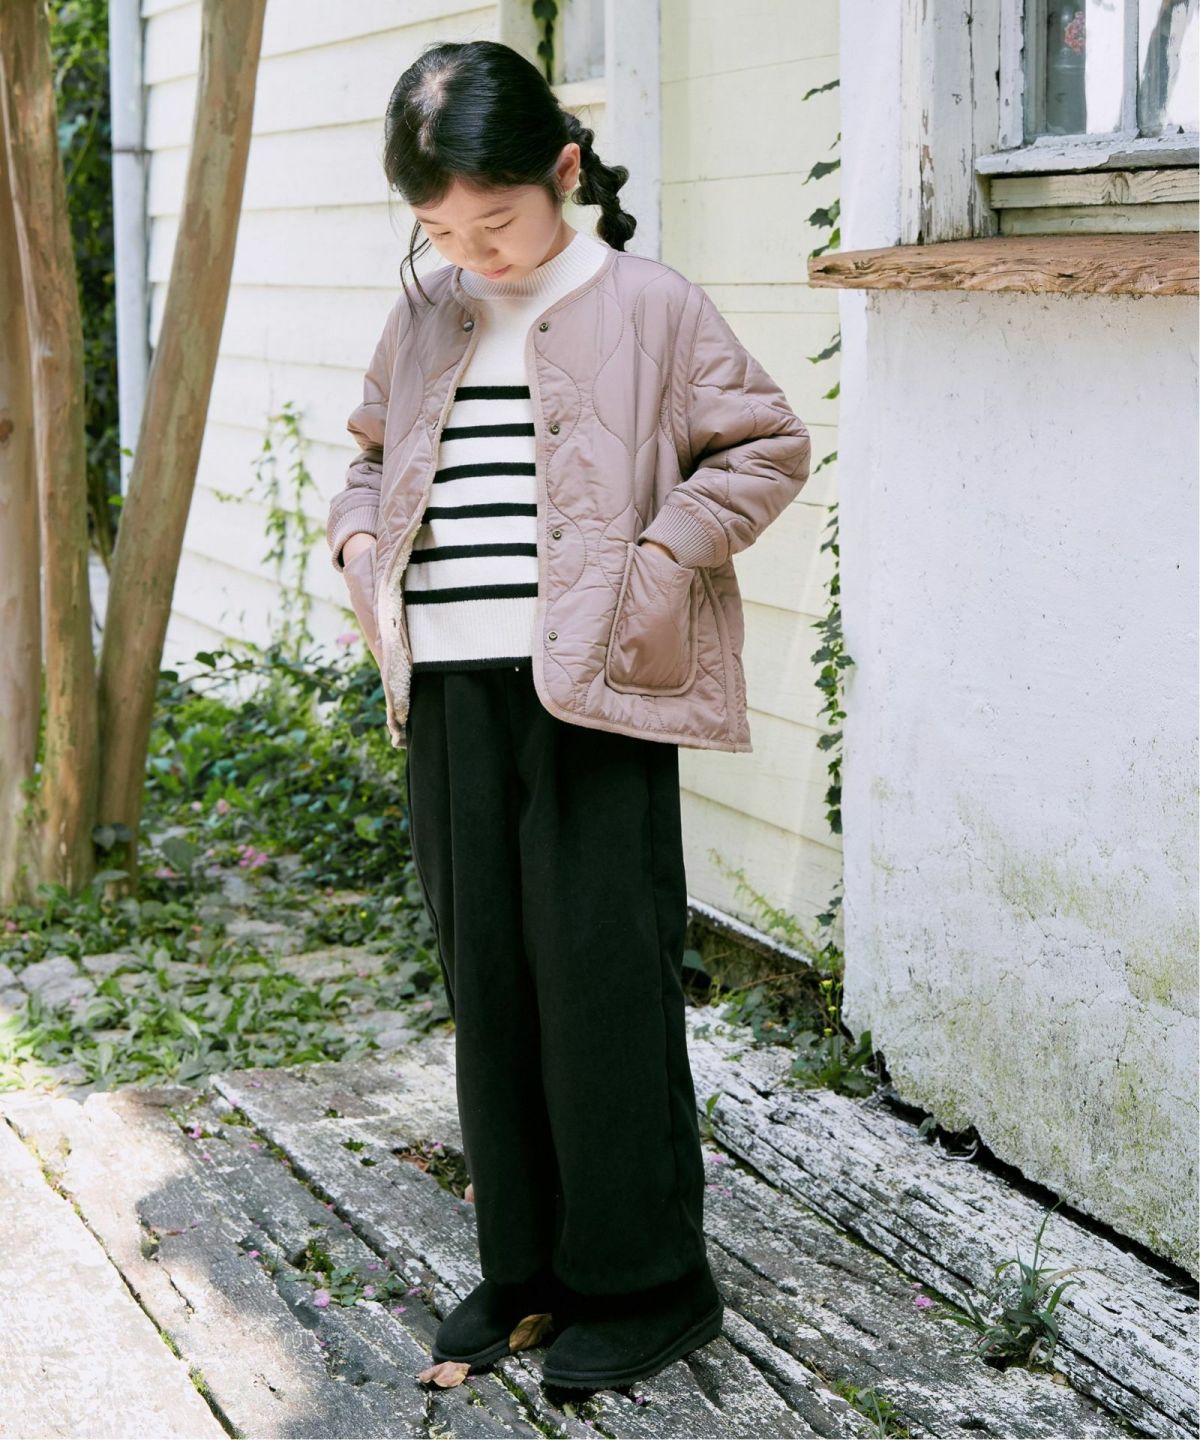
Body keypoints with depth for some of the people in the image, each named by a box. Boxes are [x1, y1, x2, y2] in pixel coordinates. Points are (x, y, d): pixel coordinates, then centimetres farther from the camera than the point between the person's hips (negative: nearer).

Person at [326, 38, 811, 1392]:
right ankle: (523, 1262, 24)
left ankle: (642, 1280, 11)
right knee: (487, 976, 11)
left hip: (596, 695, -6)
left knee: (602, 977, -2)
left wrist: (658, 557, -12)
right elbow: (373, 453, 26)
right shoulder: (423, 320, 12)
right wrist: (360, 545, 8)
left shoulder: (649, 308, -5)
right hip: (451, 693, 6)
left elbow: (766, 447, -1)